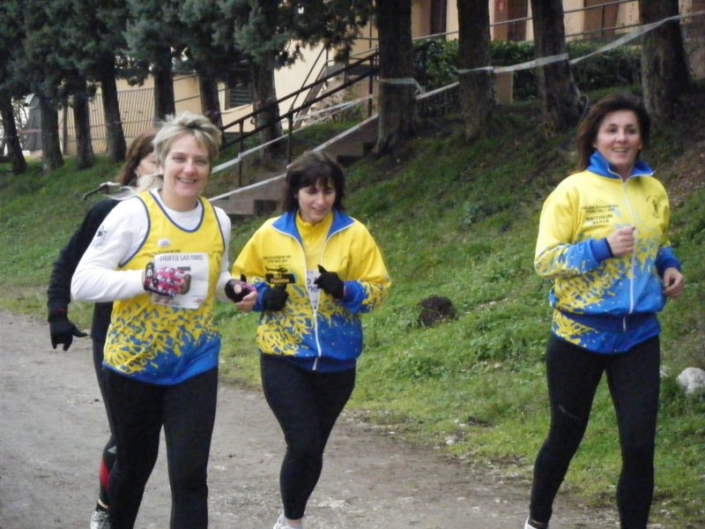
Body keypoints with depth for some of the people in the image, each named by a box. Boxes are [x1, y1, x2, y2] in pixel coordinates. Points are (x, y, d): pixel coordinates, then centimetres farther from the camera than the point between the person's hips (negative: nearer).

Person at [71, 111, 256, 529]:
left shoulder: (219, 221, 1)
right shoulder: (132, 214, -14)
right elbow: (83, 282, -16)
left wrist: (233, 289, -3)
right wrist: (144, 279, -30)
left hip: (196, 365, 2)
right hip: (134, 363, -2)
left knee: (190, 476, -7)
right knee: (134, 465, 16)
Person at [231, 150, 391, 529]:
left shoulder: (354, 234, -5)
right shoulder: (271, 234, -4)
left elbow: (379, 288, -3)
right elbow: (242, 279, 8)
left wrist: (345, 290, -22)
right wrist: (266, 296, -12)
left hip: (336, 360, 2)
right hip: (284, 358, -2)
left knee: (313, 446, 14)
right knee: (303, 443, -14)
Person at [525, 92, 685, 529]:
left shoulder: (654, 192, 5)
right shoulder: (573, 191, -9)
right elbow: (545, 260, -12)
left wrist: (670, 268, -1)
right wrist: (603, 248, -23)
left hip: (639, 335, 3)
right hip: (581, 334, -3)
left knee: (640, 444, -4)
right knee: (566, 436, 13)